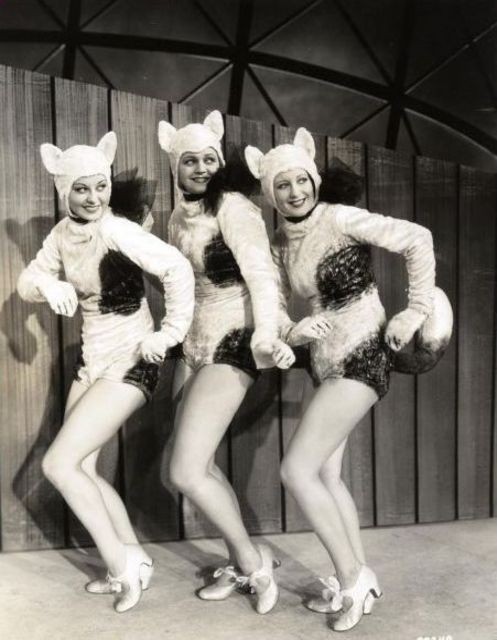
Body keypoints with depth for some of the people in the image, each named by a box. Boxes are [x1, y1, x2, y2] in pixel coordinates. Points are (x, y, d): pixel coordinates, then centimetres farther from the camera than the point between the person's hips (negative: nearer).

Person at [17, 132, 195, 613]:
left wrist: (171, 333, -25)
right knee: (81, 470, 10)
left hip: (129, 362, -8)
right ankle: (132, 561, 25)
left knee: (58, 464, -11)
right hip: (91, 358, 8)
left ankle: (121, 561, 5)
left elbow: (177, 269, -29)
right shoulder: (63, 232, 2)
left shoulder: (117, 231, -21)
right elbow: (26, 283, 8)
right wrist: (48, 284, -13)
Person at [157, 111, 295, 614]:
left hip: (232, 344, -8)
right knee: (199, 464, 13)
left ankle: (252, 560, 11)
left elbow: (261, 273, -27)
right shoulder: (179, 216, 9)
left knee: (185, 471, -11)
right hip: (194, 345, 8)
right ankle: (240, 563, 31)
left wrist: (265, 335, -42)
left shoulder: (233, 207, -14)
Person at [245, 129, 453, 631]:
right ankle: (357, 578, 30)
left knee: (296, 470, -12)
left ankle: (351, 577, 5)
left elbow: (417, 239, -17)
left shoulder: (340, 220, -14)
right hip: (326, 363, 8)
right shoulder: (280, 244, 6)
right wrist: (292, 332, -17)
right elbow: (271, 305, 4)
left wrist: (416, 310, -18)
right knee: (325, 473, 14)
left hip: (361, 358, -8)